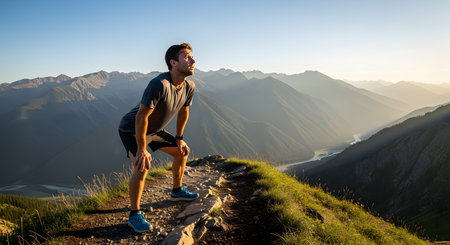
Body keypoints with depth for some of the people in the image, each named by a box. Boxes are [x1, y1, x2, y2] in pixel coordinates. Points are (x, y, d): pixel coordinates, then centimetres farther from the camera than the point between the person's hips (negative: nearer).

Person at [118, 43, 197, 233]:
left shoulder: (189, 87, -10)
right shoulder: (160, 84, -35)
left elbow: (183, 111, 7)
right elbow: (141, 116, -33)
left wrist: (179, 138, 11)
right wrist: (142, 150, -30)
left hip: (154, 130, 8)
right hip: (131, 130, -8)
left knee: (182, 151, 12)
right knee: (142, 166, -24)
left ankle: (177, 191, 32)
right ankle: (134, 215, -6)